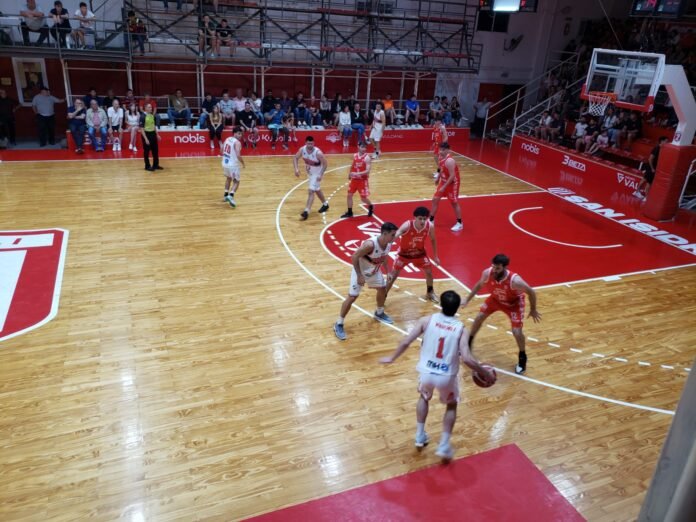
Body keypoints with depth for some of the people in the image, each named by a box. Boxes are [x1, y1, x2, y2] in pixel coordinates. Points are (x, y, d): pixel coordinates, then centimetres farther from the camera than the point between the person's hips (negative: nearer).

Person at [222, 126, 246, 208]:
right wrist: (243, 163, -10)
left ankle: (226, 195, 33)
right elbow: (238, 155, -26)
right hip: (233, 164, -7)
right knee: (236, 181, 6)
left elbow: (222, 150, 16)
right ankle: (230, 196, -15)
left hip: (225, 163, 7)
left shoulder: (227, 139, 8)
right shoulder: (237, 142, -17)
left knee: (228, 178, 30)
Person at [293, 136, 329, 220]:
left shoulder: (318, 153, -31)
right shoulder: (302, 149, -16)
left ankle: (306, 211, -14)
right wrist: (296, 169, -18)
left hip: (317, 174, -7)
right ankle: (325, 204, 43)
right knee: (316, 190, 22)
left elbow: (325, 163, -21)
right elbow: (295, 158, -3)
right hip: (310, 173, 7)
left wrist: (321, 175, -26)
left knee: (311, 191, -14)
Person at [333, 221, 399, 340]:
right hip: (360, 271, -7)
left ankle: (379, 313, 46)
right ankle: (339, 324, 4)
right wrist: (359, 276, -27)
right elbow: (354, 257, -30)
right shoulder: (370, 244, -38)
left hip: (374, 270, 7)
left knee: (383, 289, 19)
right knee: (352, 297, -7)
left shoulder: (389, 244, -14)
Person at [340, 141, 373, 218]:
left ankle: (371, 207, 32)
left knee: (363, 198, 0)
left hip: (363, 180, -6)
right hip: (354, 179, 6)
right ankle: (349, 212, 21)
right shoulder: (355, 155, 0)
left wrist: (357, 174, -36)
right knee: (349, 195, 6)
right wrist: (350, 174, 24)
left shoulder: (367, 158, -18)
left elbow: (367, 171, -27)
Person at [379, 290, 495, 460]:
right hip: (447, 376, -1)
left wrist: (391, 358, 7)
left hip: (427, 372, 1)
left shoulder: (427, 320, -6)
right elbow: (466, 358, -19)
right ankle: (444, 446, 23)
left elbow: (405, 342, -8)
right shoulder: (461, 329, -8)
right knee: (451, 405, 28)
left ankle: (420, 436, 38)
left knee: (424, 397, 34)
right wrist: (485, 372, -4)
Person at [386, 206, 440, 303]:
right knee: (393, 275, -2)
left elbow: (433, 240, -2)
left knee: (429, 272, 11)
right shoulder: (407, 225, -35)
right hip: (404, 253, -3)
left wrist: (435, 256, 6)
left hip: (419, 252, 3)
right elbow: (395, 235, -51)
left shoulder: (430, 227, -23)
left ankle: (430, 292, 39)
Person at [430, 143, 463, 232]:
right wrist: (438, 178, 26)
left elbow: (452, 176, -30)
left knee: (454, 203, 2)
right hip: (444, 181, 9)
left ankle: (459, 224, 17)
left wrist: (444, 187, -28)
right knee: (435, 199, 8)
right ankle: (431, 220, 21)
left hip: (452, 184, -8)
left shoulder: (449, 161, -30)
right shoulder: (441, 157, -3)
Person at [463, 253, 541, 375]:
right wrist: (468, 299, -1)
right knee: (479, 317, 5)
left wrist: (533, 310, -10)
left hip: (514, 303, -4)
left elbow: (531, 292, -24)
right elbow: (479, 285, -6)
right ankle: (468, 342, 31)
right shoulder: (487, 273, -30)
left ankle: (522, 358, 16)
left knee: (517, 332, -11)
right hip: (495, 299, 4)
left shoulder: (515, 280, -42)